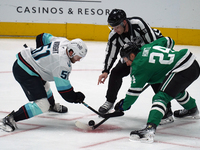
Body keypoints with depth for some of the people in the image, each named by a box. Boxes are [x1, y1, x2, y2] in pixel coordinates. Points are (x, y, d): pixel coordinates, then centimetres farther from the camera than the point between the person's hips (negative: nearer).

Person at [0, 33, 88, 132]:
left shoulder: (64, 42, 1)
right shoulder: (62, 64, -24)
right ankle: (9, 119, -16)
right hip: (24, 73, -11)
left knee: (43, 86, 38)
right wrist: (75, 97, -4)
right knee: (42, 106, -16)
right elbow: (63, 88, -19)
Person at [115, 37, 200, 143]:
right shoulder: (147, 47, 16)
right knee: (177, 89, 36)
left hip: (182, 70, -10)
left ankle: (150, 129, -35)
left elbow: (135, 90, -4)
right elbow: (166, 41, 30)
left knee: (161, 97, -17)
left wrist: (123, 106, 8)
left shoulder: (139, 65, -6)